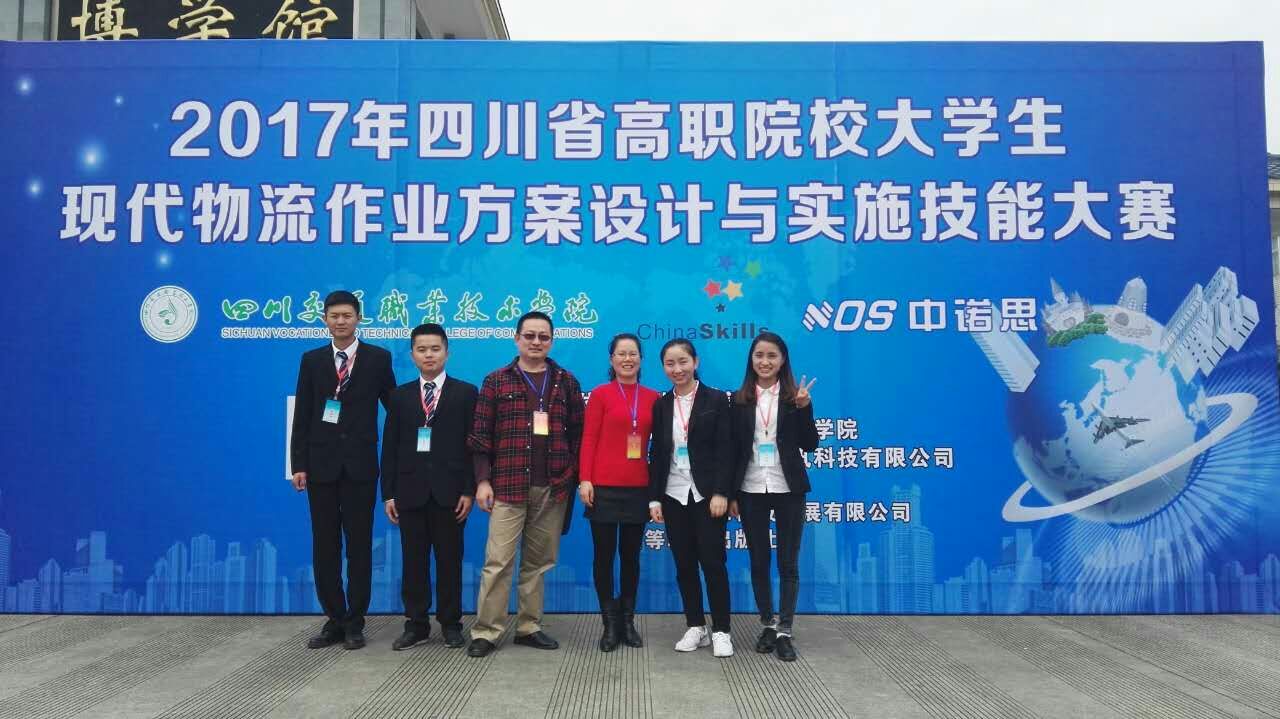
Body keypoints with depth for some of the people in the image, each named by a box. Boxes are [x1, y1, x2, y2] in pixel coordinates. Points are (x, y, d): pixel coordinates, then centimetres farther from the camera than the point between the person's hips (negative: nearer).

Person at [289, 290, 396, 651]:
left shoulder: (378, 358, 2)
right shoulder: (311, 360, 7)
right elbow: (302, 416, 5)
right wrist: (299, 464, -1)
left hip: (360, 464, -2)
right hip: (321, 464, 2)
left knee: (359, 544, 4)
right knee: (324, 545, 7)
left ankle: (355, 622, 14)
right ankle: (334, 619, 18)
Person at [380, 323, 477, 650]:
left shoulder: (465, 393, 4)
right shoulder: (400, 395, 10)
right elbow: (389, 447, 8)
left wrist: (469, 490, -7)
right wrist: (388, 493, 2)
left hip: (448, 490, -2)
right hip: (410, 490, 2)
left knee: (449, 559, 5)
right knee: (413, 560, 7)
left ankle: (451, 623, 17)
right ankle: (416, 624, 18)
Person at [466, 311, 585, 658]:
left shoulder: (566, 382, 8)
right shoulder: (496, 381, 2)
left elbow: (577, 433, 9)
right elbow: (480, 434, 0)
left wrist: (574, 476, 1)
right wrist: (483, 479, -7)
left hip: (553, 487, 2)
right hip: (508, 485, -2)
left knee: (539, 561, 10)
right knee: (498, 561, -3)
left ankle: (529, 627, 21)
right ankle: (486, 632, 6)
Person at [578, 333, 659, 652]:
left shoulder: (653, 398, 6)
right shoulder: (600, 394, -2)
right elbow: (588, 439, -3)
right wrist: (584, 479, -11)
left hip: (638, 488, 3)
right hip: (604, 487, -2)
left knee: (631, 555, 10)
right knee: (604, 555, 4)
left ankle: (628, 621, 21)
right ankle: (610, 623, 16)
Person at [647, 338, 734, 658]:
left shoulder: (716, 400, -1)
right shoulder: (661, 405, 8)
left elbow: (724, 450, -6)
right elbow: (657, 454, 7)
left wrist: (720, 493, -14)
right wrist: (654, 498, 2)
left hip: (707, 494, -3)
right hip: (674, 496, 3)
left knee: (713, 562, -1)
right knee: (684, 564, 8)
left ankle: (721, 631, 10)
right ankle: (695, 627, 20)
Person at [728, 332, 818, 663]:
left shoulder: (794, 396, -1)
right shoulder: (739, 399, 2)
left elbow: (809, 444, -3)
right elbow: (733, 450, 3)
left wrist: (804, 408, -17)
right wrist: (730, 494, 0)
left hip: (788, 489, -1)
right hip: (750, 491, 2)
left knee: (788, 563, 5)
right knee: (758, 562, 10)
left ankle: (785, 632, 13)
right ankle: (768, 625, 25)